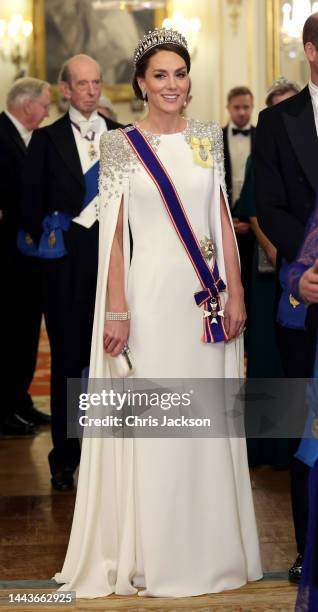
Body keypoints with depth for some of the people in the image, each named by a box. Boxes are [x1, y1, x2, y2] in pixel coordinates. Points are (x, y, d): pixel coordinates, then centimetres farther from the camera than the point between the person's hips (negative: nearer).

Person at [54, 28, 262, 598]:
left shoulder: (207, 138, 9)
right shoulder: (121, 145, -1)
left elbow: (224, 221, 8)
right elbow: (113, 233, -4)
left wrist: (236, 293, 1)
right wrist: (117, 310, -11)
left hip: (207, 296, 4)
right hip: (150, 294, -3)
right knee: (150, 424, 1)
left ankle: (210, 547, 21)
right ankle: (151, 555, 13)